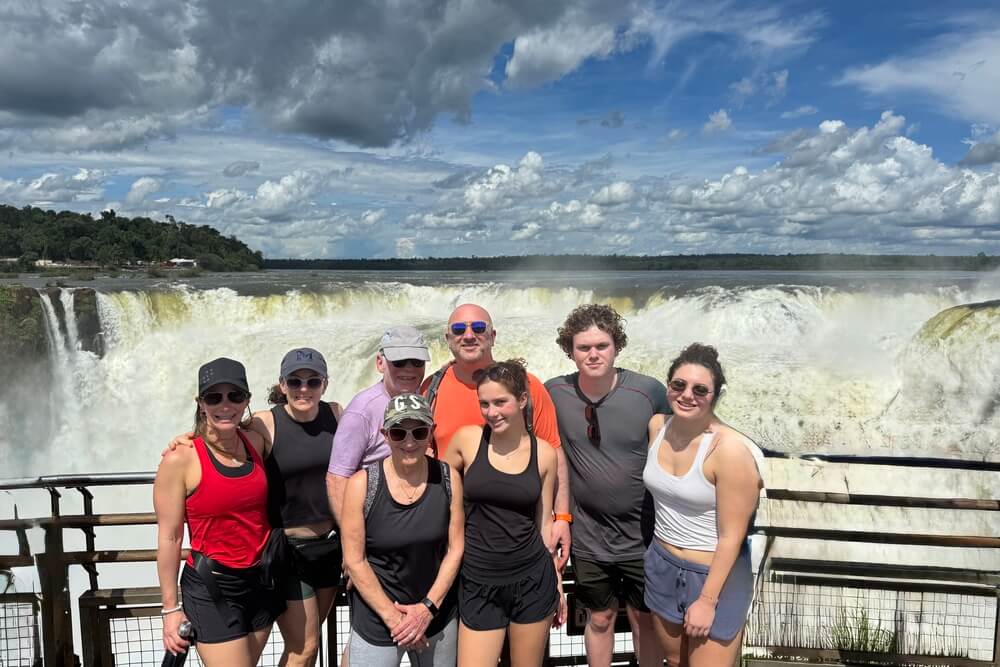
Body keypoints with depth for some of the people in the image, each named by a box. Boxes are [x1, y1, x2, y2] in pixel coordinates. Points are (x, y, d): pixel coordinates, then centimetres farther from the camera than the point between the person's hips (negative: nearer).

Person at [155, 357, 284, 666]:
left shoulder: (255, 441, -1)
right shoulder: (180, 459, -16)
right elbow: (169, 537, -11)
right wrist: (171, 608, -7)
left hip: (262, 582, 5)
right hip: (211, 589, -5)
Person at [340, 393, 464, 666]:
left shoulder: (449, 479, -8)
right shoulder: (362, 484, -14)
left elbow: (455, 549, -3)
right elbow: (354, 561, -10)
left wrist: (428, 608, -9)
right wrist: (392, 617, -10)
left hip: (438, 615, 2)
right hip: (376, 619, -2)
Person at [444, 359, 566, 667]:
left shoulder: (544, 453, -2)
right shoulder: (467, 439, -7)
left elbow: (544, 521, 7)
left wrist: (556, 582, 11)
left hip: (533, 580, 1)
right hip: (478, 583, -1)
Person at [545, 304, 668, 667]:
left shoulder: (650, 391, -17)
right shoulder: (554, 393, -12)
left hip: (642, 535, -1)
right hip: (588, 538, 1)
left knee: (644, 619, 18)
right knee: (599, 619, 19)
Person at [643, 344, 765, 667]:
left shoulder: (730, 449, -25)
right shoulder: (657, 426, -6)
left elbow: (732, 537, -19)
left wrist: (707, 600, -16)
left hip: (716, 574, -6)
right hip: (662, 565, 6)